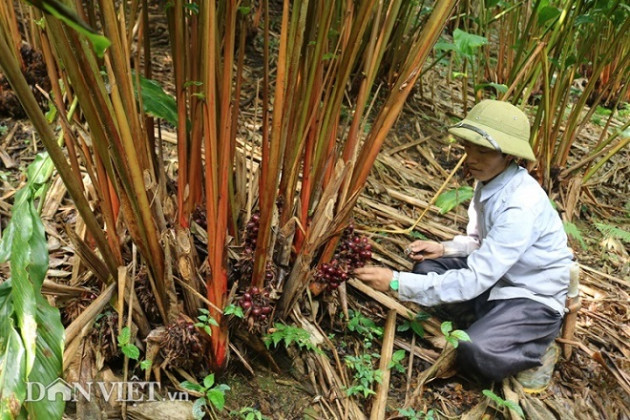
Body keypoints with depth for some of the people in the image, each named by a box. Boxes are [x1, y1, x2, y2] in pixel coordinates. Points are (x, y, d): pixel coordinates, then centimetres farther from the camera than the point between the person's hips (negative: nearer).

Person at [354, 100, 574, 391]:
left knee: (475, 351, -29)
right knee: (427, 268, -6)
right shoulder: (489, 181, -6)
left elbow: (474, 280, -34)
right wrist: (444, 248, -11)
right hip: (499, 278, 8)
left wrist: (397, 282, -36)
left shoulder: (522, 206, -32)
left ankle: (538, 351, 2)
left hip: (536, 297, -8)